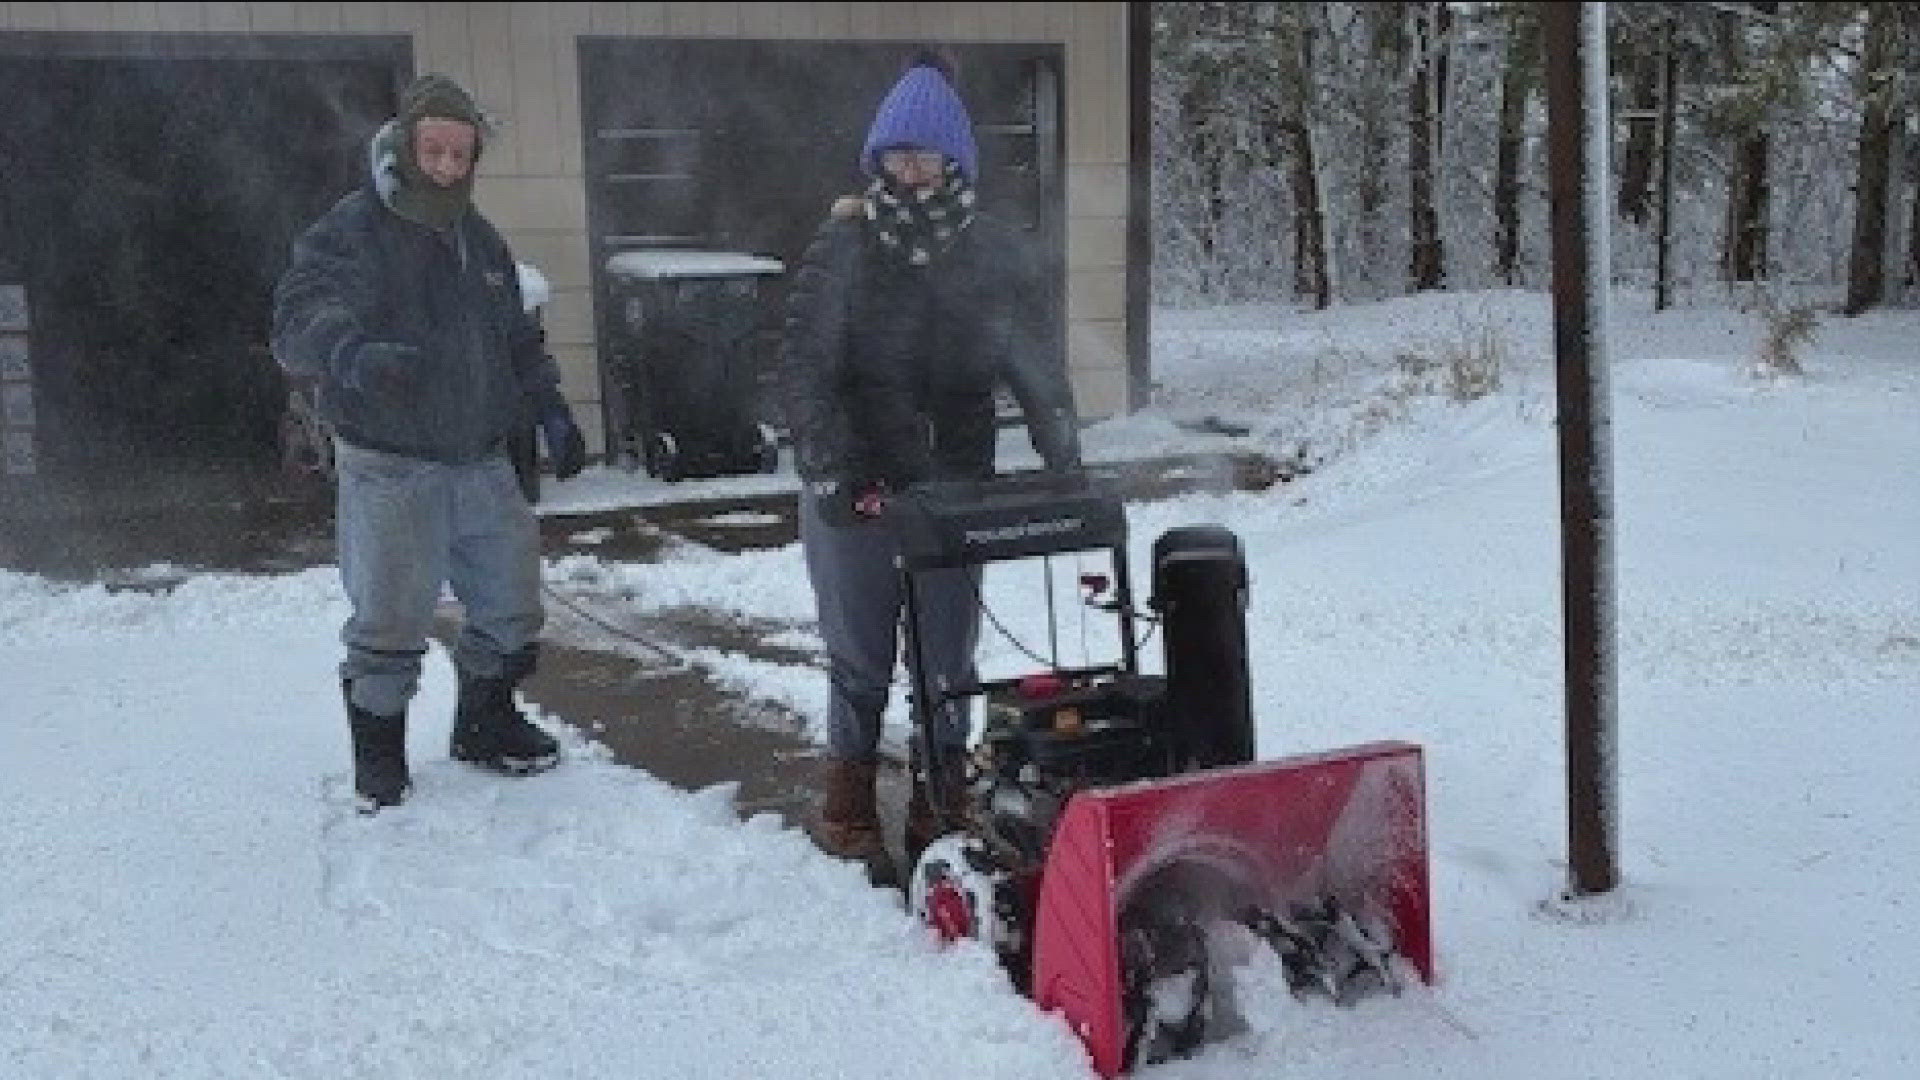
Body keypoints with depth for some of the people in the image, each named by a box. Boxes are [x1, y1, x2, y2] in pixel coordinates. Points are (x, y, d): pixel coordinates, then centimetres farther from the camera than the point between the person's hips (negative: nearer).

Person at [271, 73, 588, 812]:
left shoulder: (479, 239, 11)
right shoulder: (350, 232, -11)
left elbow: (517, 340, 23)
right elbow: (301, 319, -28)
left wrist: (550, 410, 12)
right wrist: (351, 352, -49)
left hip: (482, 461, 7)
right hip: (389, 468, -6)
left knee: (511, 608, 14)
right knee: (389, 622, -3)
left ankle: (485, 727, 35)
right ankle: (379, 763, 18)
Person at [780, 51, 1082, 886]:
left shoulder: (995, 255, 3)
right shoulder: (840, 248, -3)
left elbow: (1036, 370, 3)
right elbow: (805, 365, -9)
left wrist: (1067, 470, -7)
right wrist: (827, 472, -21)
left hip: (955, 492, 2)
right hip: (856, 495, -2)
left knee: (948, 662, 9)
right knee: (860, 663, 7)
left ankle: (938, 817, 24)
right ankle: (848, 819, 22)